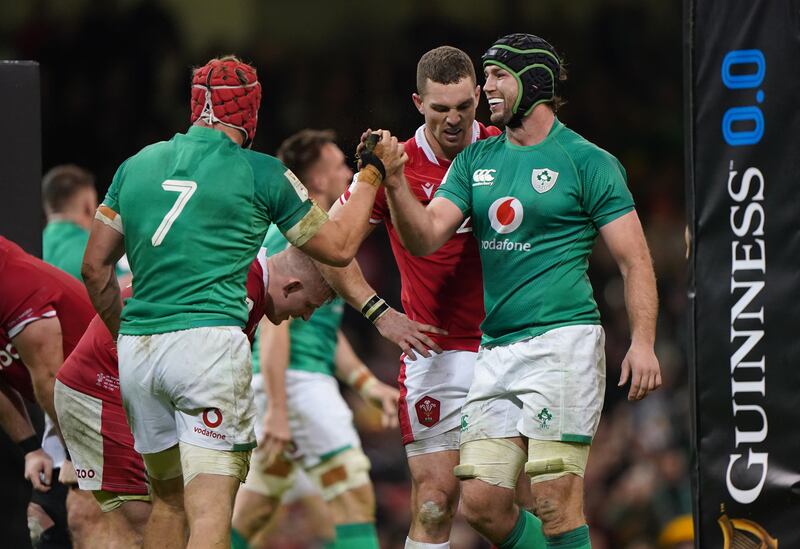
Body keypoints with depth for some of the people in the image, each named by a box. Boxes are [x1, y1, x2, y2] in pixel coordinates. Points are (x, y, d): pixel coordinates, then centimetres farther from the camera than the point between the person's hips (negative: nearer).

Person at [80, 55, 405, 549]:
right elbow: (339, 248, 12)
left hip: (136, 347, 5)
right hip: (210, 340, -5)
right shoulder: (262, 173, 1)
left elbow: (95, 268, 16)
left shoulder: (138, 165, 13)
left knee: (167, 498, 19)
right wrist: (374, 174, 24)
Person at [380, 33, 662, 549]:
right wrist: (395, 182, -10)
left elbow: (634, 259, -4)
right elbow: (425, 237, 7)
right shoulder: (476, 161, 16)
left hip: (563, 340, -6)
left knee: (556, 502, -12)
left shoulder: (587, 162, -1)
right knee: (480, 503, 2)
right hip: (497, 350, 6)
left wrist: (643, 343, -15)